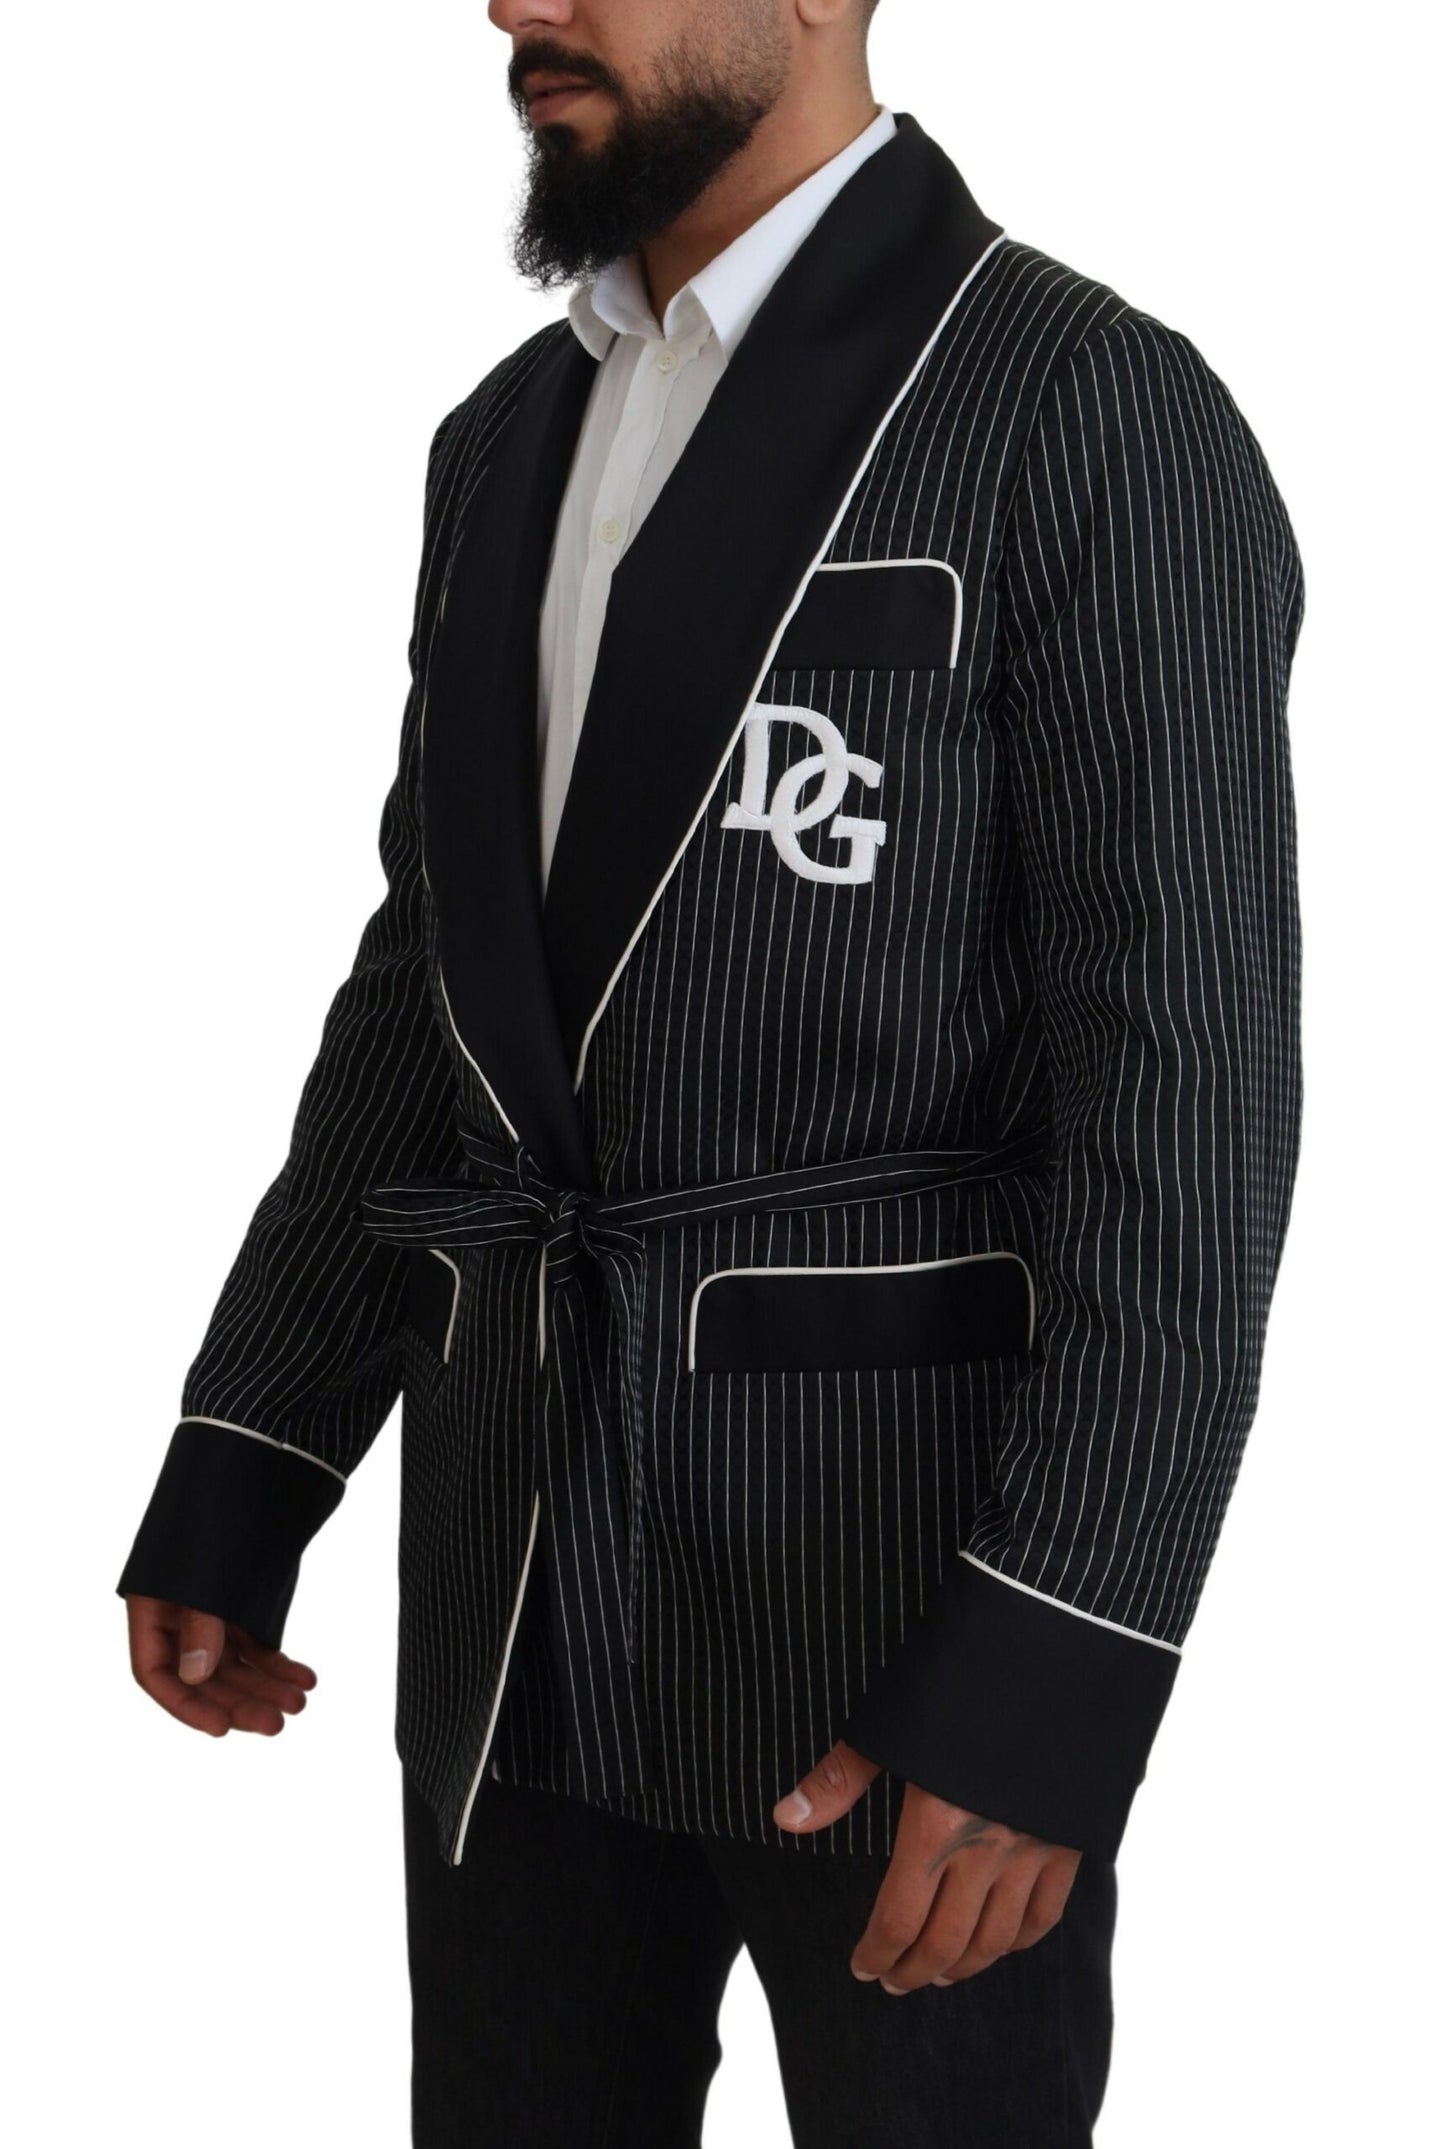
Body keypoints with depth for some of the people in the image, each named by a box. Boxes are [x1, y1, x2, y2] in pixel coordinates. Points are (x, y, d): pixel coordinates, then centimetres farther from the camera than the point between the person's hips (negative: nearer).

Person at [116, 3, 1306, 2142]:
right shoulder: (516, 437, 12)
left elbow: (1185, 1093, -16)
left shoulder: (1100, 414, -11)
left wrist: (1053, 1671, -21)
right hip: (518, 1596, 7)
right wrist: (236, 1475, 9)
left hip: (910, 1577, -6)